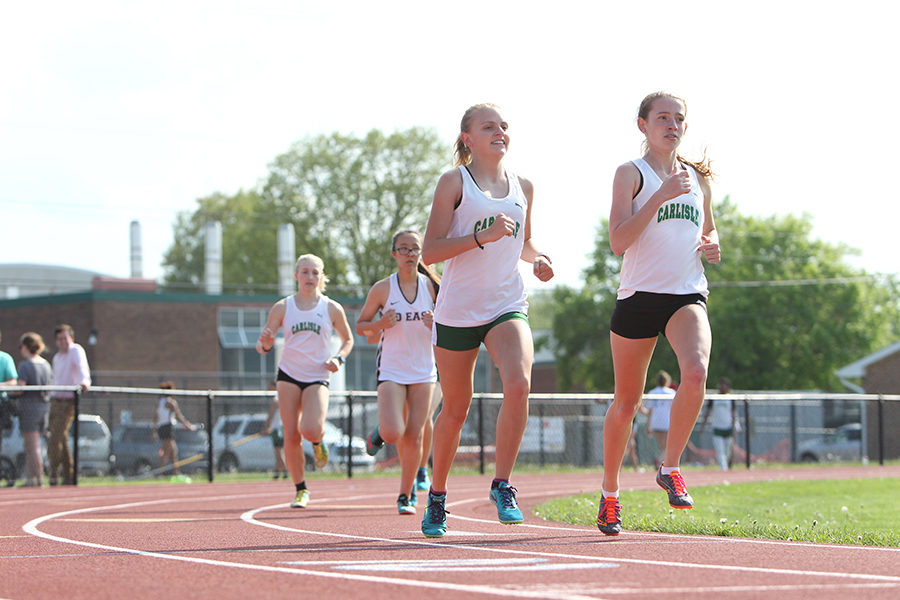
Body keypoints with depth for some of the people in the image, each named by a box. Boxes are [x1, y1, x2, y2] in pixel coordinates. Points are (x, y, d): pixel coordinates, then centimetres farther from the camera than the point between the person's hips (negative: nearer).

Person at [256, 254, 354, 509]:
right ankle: (300, 490, 11)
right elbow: (262, 346, 2)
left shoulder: (332, 309, 2)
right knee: (291, 436, -5)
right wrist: (265, 343, -22)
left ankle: (318, 441, 14)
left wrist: (339, 358, -4)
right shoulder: (282, 307, 2)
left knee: (311, 430, -24)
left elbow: (347, 339, 16)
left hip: (317, 378, -1)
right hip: (288, 375, 1)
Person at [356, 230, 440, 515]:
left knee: (414, 437, -3)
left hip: (423, 371, 2)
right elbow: (360, 326, 4)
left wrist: (436, 323, -13)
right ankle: (382, 431, 20)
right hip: (391, 371, -2)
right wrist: (380, 324, -17)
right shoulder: (383, 288, -5)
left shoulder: (431, 286, 0)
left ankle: (406, 496, 13)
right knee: (393, 434, -17)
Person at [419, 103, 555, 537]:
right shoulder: (454, 182, -2)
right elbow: (429, 252, -9)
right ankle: (436, 495, 28)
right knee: (455, 408, 7)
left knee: (518, 383, -25)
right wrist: (482, 236, -20)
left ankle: (502, 485, -13)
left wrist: (537, 258, 5)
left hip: (507, 307, 2)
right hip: (457, 310, -2)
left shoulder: (522, 187, 11)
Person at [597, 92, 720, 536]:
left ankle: (670, 468, -10)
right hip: (638, 295, -3)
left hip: (687, 295, 3)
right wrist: (661, 196, -20)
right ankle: (609, 492, 25)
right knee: (626, 402, 5)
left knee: (696, 371, -27)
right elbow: (618, 240, -13)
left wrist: (712, 245, 5)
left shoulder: (698, 178, 14)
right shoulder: (631, 174, -1)